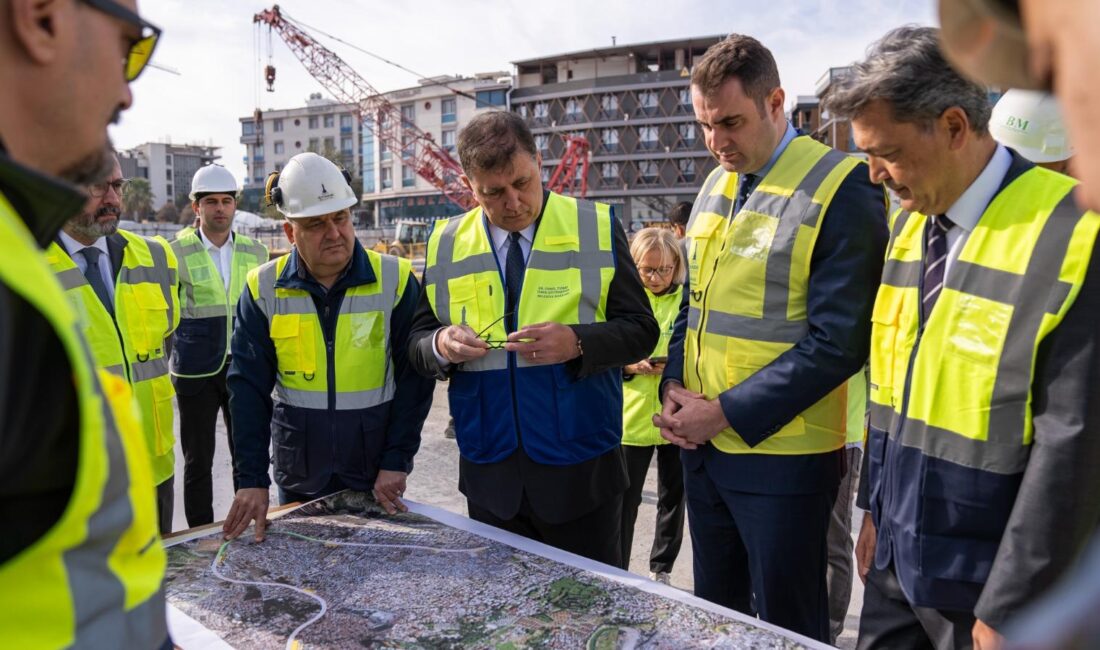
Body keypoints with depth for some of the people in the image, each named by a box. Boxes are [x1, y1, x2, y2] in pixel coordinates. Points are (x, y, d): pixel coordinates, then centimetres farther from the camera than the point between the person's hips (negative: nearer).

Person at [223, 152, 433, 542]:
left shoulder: (395, 280, -9)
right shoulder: (264, 289, -4)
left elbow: (414, 377, -7)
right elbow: (248, 387, -5)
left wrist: (397, 461, -11)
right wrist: (251, 478, -11)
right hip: (298, 478, 2)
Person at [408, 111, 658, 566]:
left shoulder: (596, 229, -4)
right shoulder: (446, 244, 3)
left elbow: (640, 329, -5)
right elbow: (417, 341, 6)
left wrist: (577, 342, -23)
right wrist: (441, 345, -17)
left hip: (580, 471, -2)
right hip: (489, 473, 3)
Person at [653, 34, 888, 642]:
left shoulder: (841, 191, -13)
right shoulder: (715, 187, 10)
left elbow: (840, 341, -17)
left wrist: (726, 412, -17)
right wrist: (673, 385, 0)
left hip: (783, 455, -6)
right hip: (702, 444, 7)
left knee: (786, 626, 11)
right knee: (714, 612, 21)